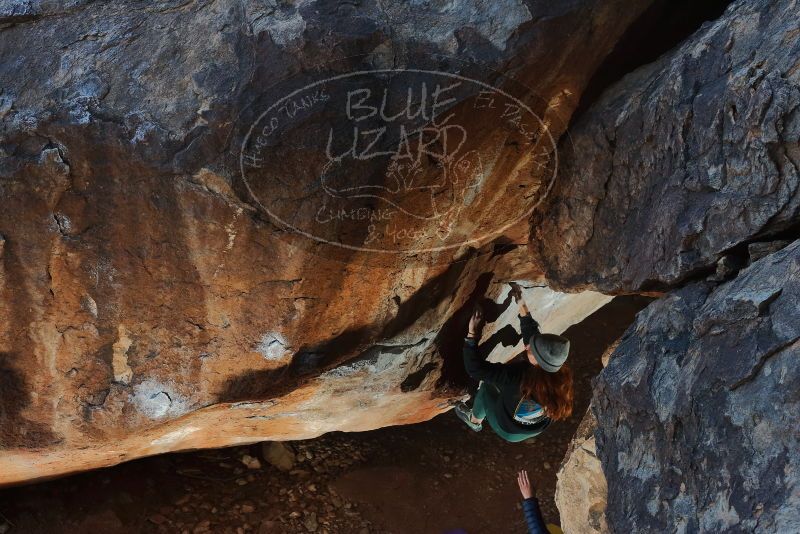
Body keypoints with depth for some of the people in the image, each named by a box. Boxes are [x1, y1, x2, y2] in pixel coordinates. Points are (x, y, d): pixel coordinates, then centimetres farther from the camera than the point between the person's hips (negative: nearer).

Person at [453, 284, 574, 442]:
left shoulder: (516, 375, -42)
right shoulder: (557, 374, -25)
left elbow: (475, 368, -36)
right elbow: (532, 333, -10)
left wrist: (472, 334, -34)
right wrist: (522, 306, -6)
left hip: (509, 431, -5)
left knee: (485, 387, 15)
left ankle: (475, 421, 42)